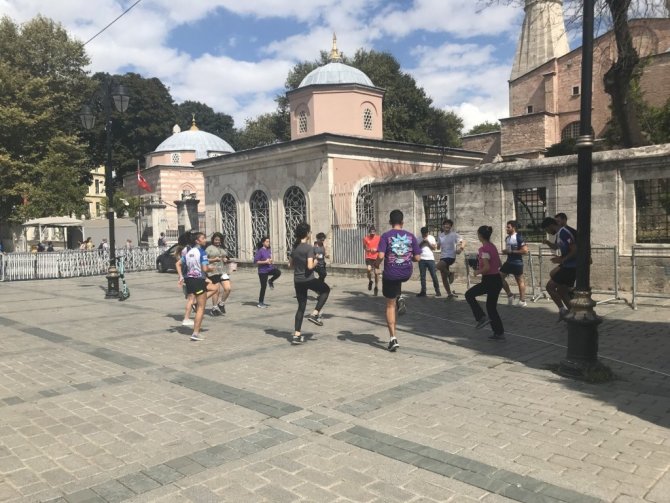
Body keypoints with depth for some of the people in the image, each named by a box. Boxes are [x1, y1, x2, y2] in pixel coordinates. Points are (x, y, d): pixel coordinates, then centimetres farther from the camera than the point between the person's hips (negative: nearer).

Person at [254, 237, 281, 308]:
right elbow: (255, 261, -15)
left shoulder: (269, 250, 7)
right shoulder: (260, 251, -12)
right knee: (263, 286, -1)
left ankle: (270, 281, 7)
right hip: (262, 271, -6)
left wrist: (270, 261, 1)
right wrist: (265, 262, -20)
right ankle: (260, 303, 13)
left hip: (270, 268, 6)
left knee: (278, 272, -24)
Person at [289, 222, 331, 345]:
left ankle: (296, 335, 11)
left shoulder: (295, 247, 7)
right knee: (326, 290, 21)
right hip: (308, 279, -7)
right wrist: (316, 261, -4)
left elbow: (290, 264, 15)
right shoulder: (309, 248, -15)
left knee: (301, 307, 13)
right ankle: (315, 314, 8)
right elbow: (310, 266, -22)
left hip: (297, 280, 7)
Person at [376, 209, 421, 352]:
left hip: (390, 275, -3)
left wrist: (376, 264, 3)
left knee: (390, 305, 10)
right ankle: (400, 298, 14)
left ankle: (393, 338, 5)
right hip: (406, 273, 3)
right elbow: (417, 257, 0)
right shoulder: (410, 236, 0)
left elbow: (381, 256, -18)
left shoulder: (386, 236, -8)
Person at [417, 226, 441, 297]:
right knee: (422, 276, 3)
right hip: (422, 259, 1)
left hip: (430, 259, -1)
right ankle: (423, 291, 8)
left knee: (434, 276, -2)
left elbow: (434, 248, -2)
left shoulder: (431, 238, 5)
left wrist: (428, 242, -11)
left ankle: (437, 291, 3)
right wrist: (422, 242, -12)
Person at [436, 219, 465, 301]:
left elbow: (463, 242, -8)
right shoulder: (440, 235, 11)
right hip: (442, 257, 6)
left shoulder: (454, 234, -4)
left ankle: (450, 273, -5)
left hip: (451, 257, -6)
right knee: (444, 278, 6)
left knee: (438, 266, -34)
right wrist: (438, 245, -4)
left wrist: (461, 248, -28)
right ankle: (449, 294, 18)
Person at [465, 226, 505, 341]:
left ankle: (481, 317, 2)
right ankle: (499, 333, 17)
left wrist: (477, 272, -7)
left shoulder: (484, 249, -16)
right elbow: (498, 264, 20)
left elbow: (487, 268, -24)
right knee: (491, 306, 15)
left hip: (489, 281, -9)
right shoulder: (493, 246, 11)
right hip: (497, 279, 9)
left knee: (469, 295, 9)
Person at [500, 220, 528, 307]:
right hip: (508, 262, 8)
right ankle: (510, 295, 14)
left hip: (517, 263, -8)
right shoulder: (507, 238, 10)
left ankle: (522, 301, 11)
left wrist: (511, 252, -21)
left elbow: (525, 250, -20)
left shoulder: (519, 238, -14)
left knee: (520, 281, 1)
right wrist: (505, 251, 1)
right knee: (500, 277, 2)